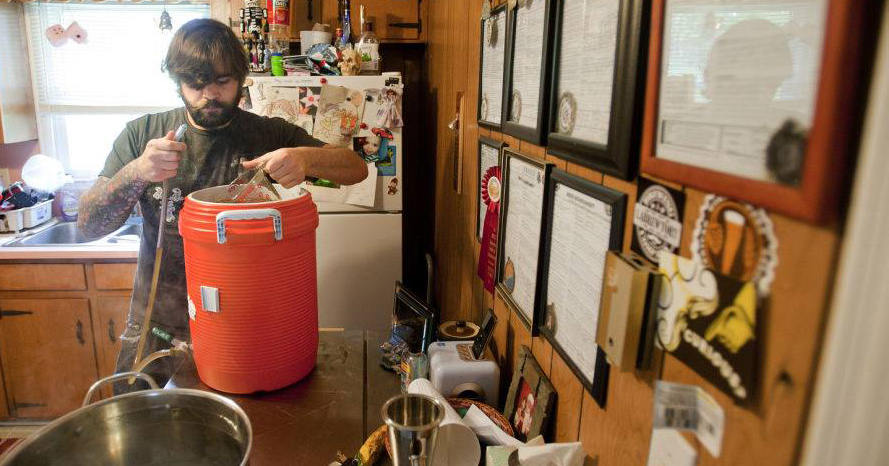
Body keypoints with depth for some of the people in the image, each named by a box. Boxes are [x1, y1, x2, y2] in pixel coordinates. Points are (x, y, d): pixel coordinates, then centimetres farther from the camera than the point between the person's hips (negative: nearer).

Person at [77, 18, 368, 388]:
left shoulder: (268, 135, -3)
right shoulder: (141, 134, -2)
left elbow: (357, 168, -9)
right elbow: (88, 224, -5)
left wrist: (305, 158, -31)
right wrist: (136, 173, -25)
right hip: (157, 330, 1)